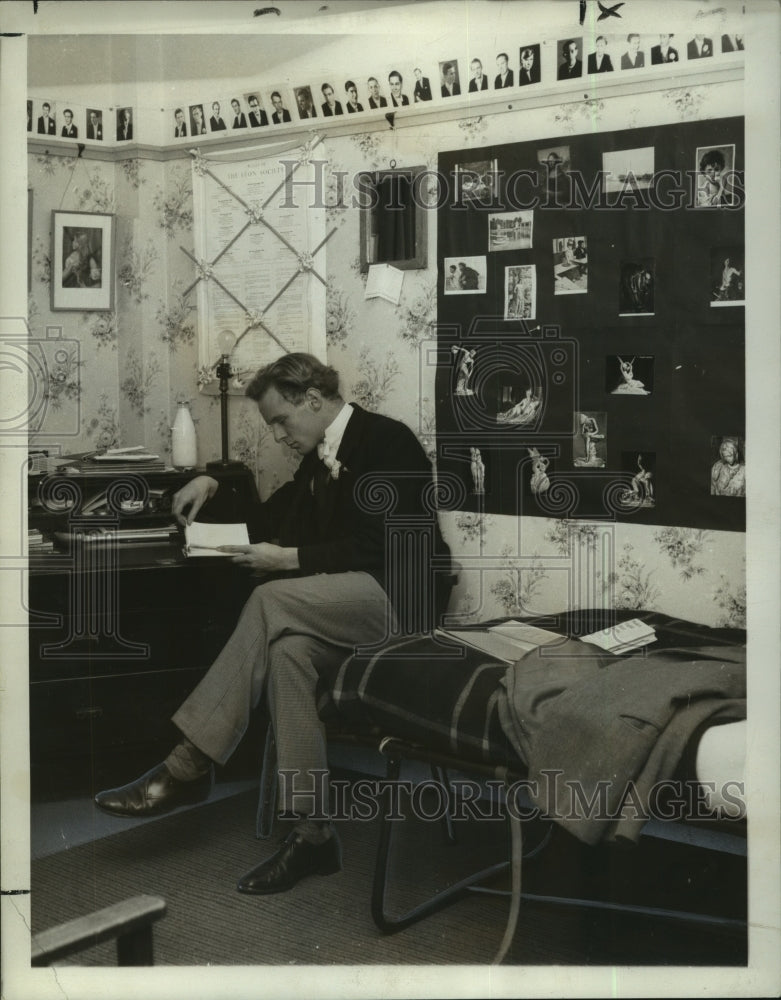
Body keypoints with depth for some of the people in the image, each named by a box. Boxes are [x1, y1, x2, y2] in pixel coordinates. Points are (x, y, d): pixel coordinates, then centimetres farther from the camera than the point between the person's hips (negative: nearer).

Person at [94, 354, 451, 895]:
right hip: (346, 603, 7)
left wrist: (289, 559, -16)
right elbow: (272, 521, 25)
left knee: (272, 600, -29)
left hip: (398, 598, -7)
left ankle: (188, 768, -24)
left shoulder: (388, 441, -8)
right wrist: (215, 486, 10)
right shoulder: (322, 455, 17)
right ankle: (312, 832, -27)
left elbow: (378, 546, -16)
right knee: (288, 648, -28)